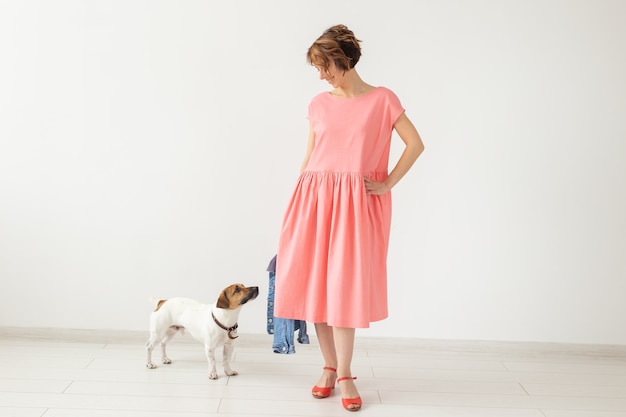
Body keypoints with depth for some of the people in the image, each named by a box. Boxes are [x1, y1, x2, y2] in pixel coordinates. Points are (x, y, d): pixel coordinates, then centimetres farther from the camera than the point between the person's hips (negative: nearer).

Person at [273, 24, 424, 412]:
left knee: (345, 286, -5)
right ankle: (330, 365, 18)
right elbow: (309, 157, 13)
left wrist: (387, 184, -5)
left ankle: (344, 374, 9)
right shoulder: (318, 104, 10)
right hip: (315, 200, 4)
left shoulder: (382, 100, 0)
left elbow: (416, 144, 1)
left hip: (357, 204, -3)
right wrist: (290, 210, 9)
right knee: (315, 284, 3)